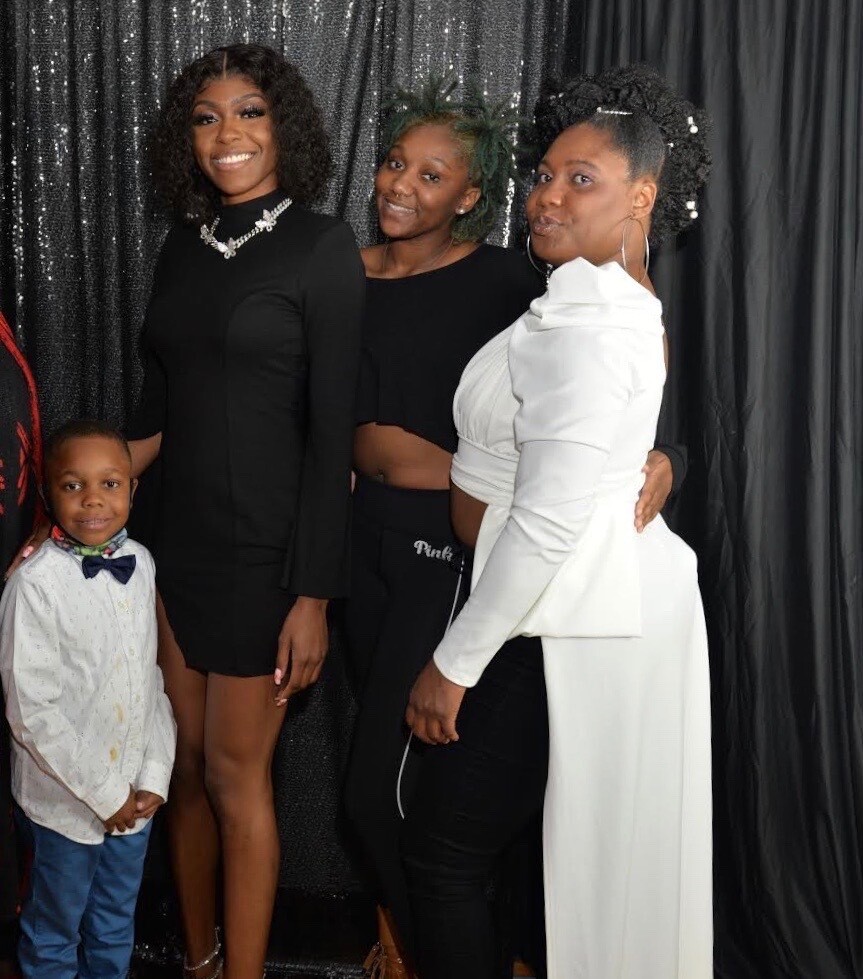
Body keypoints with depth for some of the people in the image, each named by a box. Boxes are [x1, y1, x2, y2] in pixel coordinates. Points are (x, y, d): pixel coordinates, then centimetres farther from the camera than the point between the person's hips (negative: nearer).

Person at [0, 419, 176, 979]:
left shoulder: (142, 565, -2)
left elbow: (154, 677, 4)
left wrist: (154, 777, -3)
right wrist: (104, 794, -15)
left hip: (137, 794, 5)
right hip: (66, 798, -5)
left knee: (116, 930, 23)